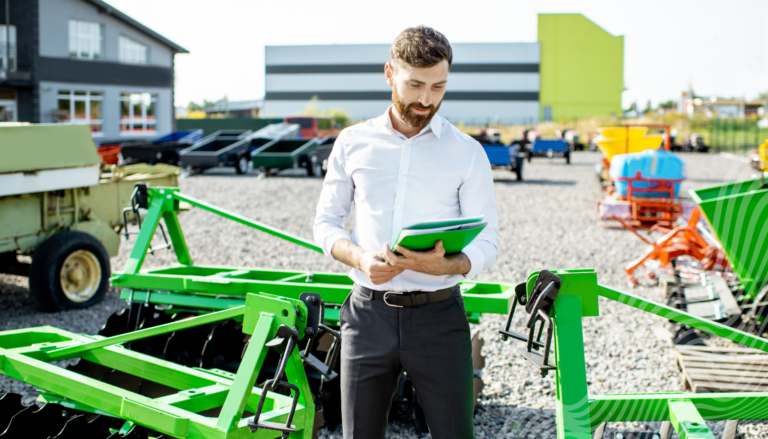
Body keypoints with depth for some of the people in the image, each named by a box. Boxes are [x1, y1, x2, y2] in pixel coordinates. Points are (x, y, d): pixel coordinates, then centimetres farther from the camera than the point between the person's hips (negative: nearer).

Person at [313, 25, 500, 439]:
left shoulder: (467, 153, 0)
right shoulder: (353, 142, 5)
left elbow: (487, 243, -1)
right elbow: (325, 222, 9)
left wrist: (445, 265, -23)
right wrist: (360, 258, -13)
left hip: (437, 315, -1)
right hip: (368, 312, 1)